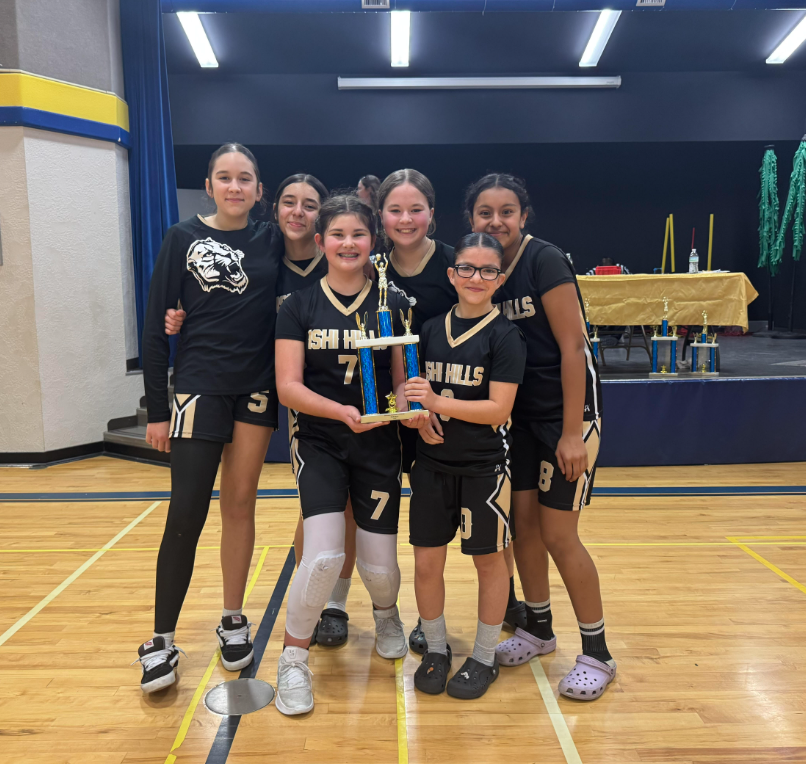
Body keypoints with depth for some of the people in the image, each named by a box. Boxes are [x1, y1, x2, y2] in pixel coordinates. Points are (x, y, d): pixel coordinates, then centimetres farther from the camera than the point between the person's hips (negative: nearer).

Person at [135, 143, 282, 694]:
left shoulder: (272, 241, 6)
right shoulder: (184, 238, 1)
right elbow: (156, 326, -1)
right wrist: (157, 409, -3)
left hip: (257, 389, 2)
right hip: (199, 388, -2)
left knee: (240, 506, 10)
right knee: (186, 517, -3)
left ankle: (234, 619, 26)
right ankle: (163, 641, 13)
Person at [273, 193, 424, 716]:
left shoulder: (392, 306, 2)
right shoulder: (299, 307, -1)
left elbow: (402, 381, 4)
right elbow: (289, 386, -9)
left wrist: (406, 405, -19)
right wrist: (341, 411, -24)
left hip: (379, 448, 1)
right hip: (320, 444, -1)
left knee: (379, 567, 5)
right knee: (324, 556, -16)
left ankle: (386, 614, 43)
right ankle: (293, 659, 11)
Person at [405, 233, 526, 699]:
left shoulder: (505, 336, -8)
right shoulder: (432, 329, 6)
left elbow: (498, 408, -15)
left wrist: (438, 402, -24)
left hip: (485, 465, -3)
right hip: (433, 463, 4)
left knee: (489, 557, 10)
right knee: (427, 560, 7)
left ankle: (485, 658, 29)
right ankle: (436, 649, 30)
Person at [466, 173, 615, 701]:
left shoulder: (544, 260, -16)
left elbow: (573, 346, -18)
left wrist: (572, 433, -20)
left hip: (568, 408, -6)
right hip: (521, 411, 6)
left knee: (558, 534, -3)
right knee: (522, 521, 10)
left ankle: (597, 654, 16)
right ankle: (539, 628, 32)